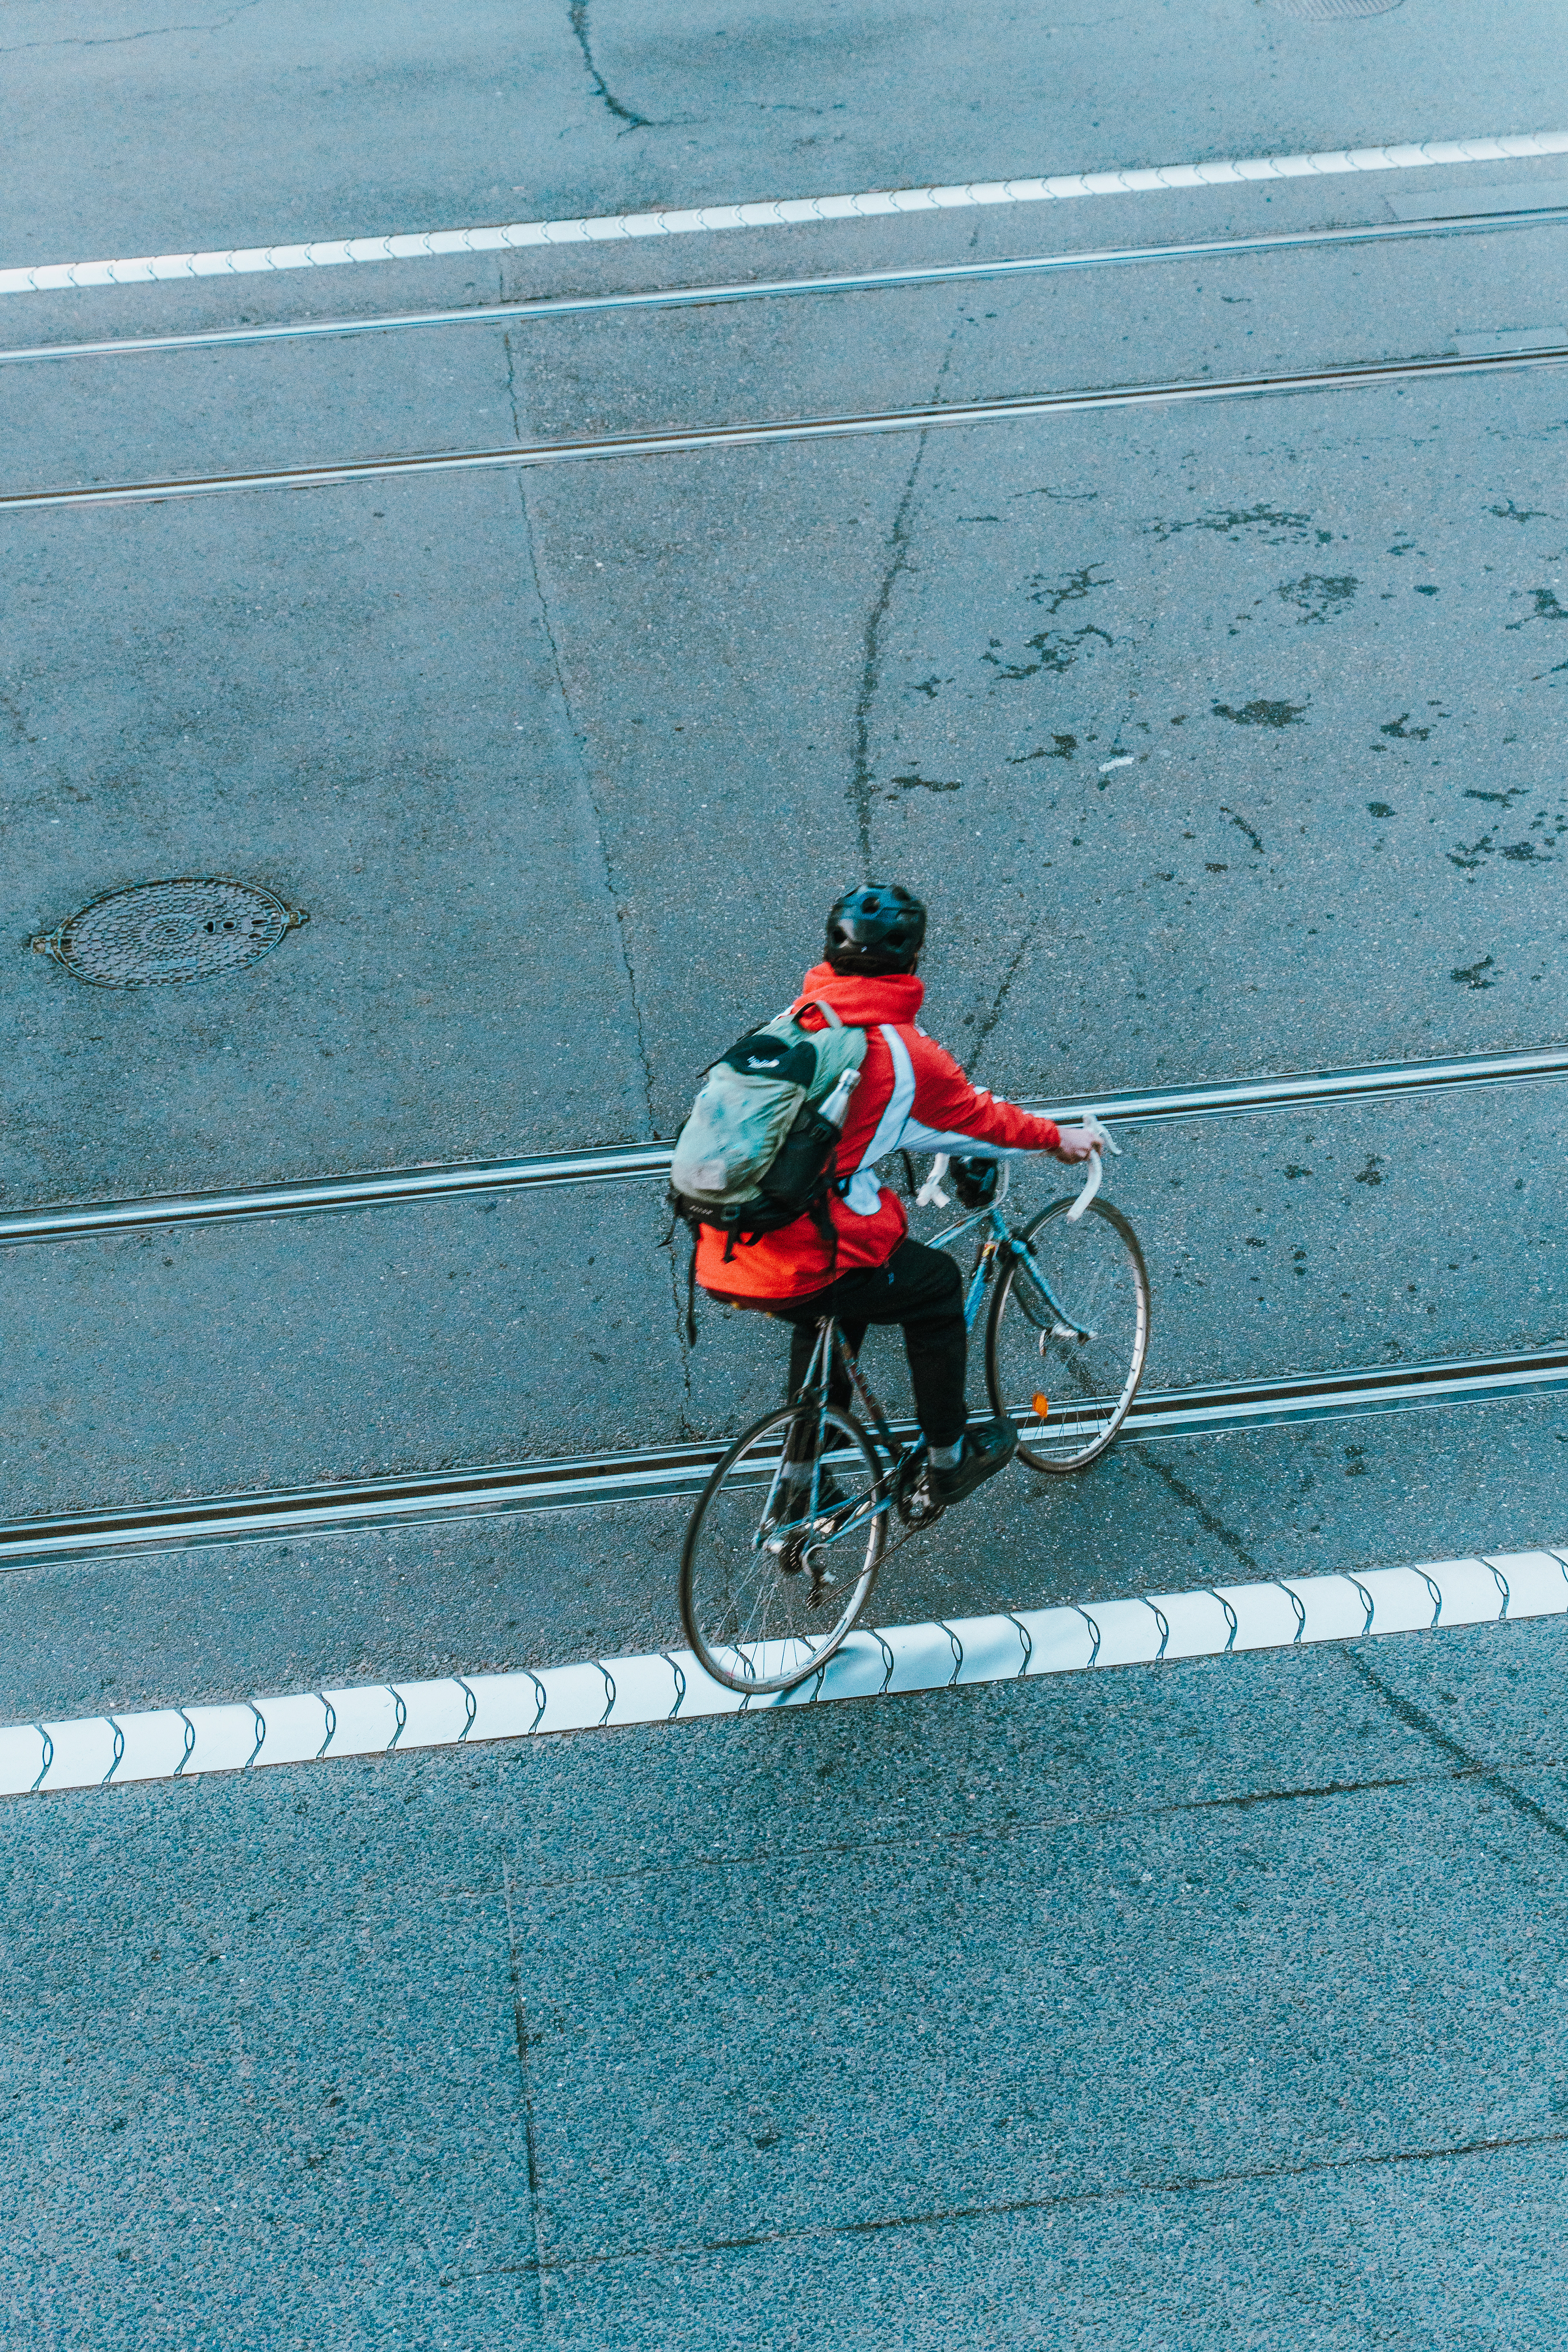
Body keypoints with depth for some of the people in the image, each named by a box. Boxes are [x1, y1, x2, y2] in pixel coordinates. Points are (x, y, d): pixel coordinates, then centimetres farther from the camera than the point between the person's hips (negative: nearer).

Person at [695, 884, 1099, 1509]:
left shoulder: (795, 1019, 10)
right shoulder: (903, 1052, -10)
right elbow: (979, 1119, 7)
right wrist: (1057, 1139, 27)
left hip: (722, 1259, 7)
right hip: (802, 1269, -7)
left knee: (828, 1312, 35)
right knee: (936, 1283, 19)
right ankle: (948, 1459, 32)